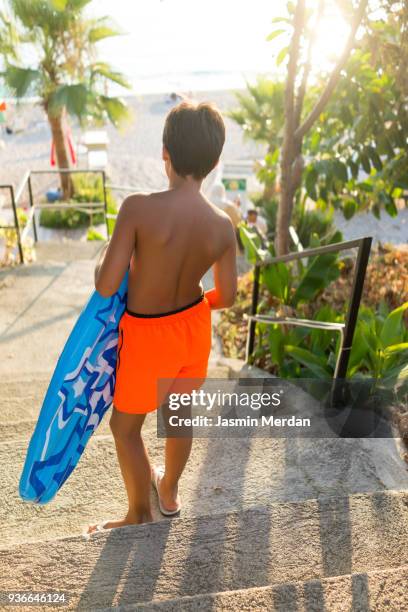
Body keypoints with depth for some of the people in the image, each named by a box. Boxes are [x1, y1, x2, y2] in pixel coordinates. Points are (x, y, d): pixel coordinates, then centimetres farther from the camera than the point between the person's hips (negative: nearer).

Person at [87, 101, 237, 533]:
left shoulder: (139, 208, -26)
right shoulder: (223, 225, -12)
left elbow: (106, 287, -25)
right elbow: (226, 296, -4)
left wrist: (104, 256, -2)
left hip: (147, 336, -4)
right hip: (194, 328, 5)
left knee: (125, 427, 21)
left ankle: (140, 517, 40)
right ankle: (169, 491, 53)